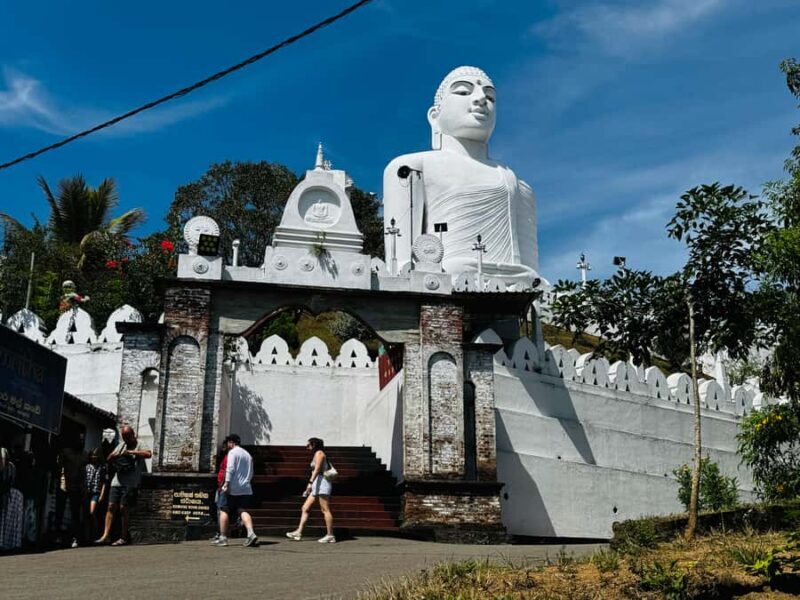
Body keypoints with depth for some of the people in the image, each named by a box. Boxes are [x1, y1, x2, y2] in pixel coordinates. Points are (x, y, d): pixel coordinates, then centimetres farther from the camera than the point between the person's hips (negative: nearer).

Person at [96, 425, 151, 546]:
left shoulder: (139, 445, 0)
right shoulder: (121, 445, 20)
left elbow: (148, 454, -21)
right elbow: (109, 460, 23)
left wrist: (131, 452, -22)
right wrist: (113, 456, -1)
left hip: (131, 483, -6)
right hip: (117, 481, 6)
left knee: (124, 508, -7)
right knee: (111, 506, -2)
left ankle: (124, 537, 1)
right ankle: (105, 535, -3)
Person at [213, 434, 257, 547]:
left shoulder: (233, 452, -3)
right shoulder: (248, 454, 20)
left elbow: (230, 469, -15)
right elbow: (251, 474, 24)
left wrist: (226, 484, -18)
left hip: (233, 489, -6)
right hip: (246, 488, 6)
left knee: (224, 511, 5)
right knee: (243, 511, -1)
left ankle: (223, 537, 5)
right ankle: (251, 533, -22)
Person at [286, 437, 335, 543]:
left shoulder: (319, 453, -6)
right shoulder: (316, 454, 22)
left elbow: (317, 469, -19)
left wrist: (310, 482, -28)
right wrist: (308, 488, 24)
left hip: (322, 482, -10)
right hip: (316, 484, 10)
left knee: (325, 510, -8)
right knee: (305, 508, 5)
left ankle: (330, 536, -7)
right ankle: (298, 532, 4)